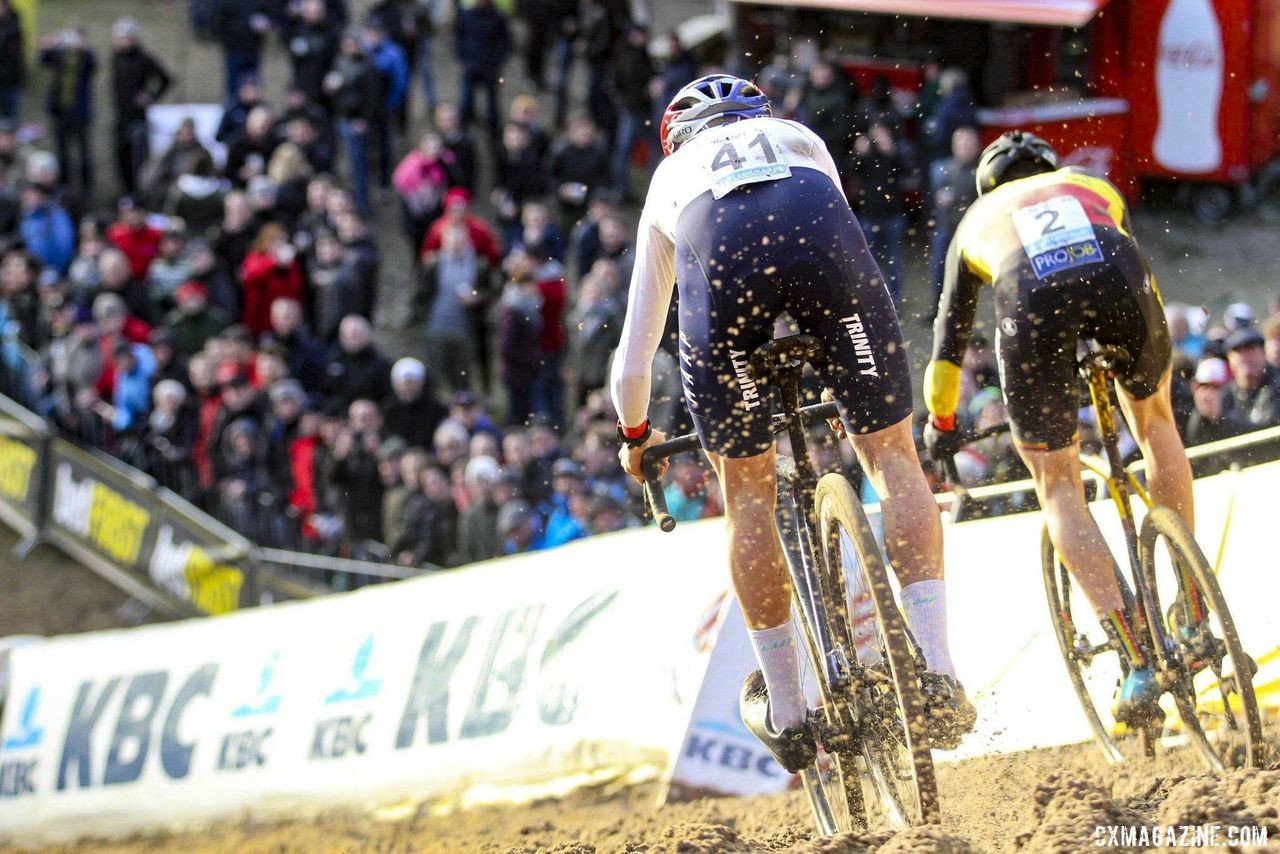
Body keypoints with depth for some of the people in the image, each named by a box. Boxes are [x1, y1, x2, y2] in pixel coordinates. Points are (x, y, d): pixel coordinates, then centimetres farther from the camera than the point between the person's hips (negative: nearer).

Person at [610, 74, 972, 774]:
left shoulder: (670, 178, 40)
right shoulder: (800, 138, 43)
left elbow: (637, 343, 46)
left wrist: (634, 435, 63)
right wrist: (856, 388, 64)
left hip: (720, 257, 0)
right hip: (820, 234, 0)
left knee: (747, 492, 14)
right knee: (892, 456, 11)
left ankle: (787, 715, 17)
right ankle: (937, 676, -2)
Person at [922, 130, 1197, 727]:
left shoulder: (978, 219, 40)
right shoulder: (1094, 187, 41)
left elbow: (949, 335, 45)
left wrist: (940, 422, 59)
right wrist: (1154, 358, 69)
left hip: (1029, 295, -1)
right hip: (1115, 275, 1)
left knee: (1058, 485, 10)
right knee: (1154, 418, 30)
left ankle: (1137, 659, -5)